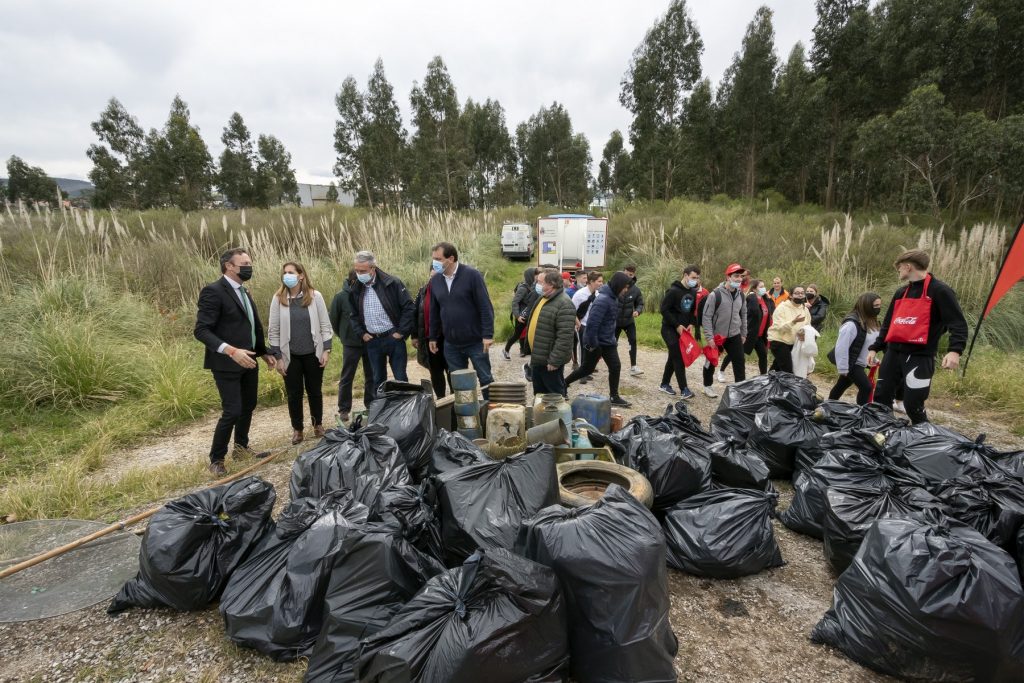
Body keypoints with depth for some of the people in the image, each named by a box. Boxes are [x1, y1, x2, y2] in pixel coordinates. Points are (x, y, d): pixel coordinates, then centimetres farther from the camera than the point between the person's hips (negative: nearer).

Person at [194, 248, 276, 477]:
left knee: (248, 406, 17)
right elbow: (201, 330, -21)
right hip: (227, 363, -8)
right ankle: (216, 460, 11)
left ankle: (241, 447, 36)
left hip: (248, 360, 8)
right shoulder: (213, 291, -15)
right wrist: (231, 351, -30)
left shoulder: (244, 292, 12)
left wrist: (264, 353, 15)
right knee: (232, 411, -7)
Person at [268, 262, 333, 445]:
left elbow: (325, 324, 0)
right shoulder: (278, 299, -2)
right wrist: (278, 357, -3)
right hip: (290, 355, 0)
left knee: (315, 391, 12)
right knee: (293, 393, 8)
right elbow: (273, 330, 0)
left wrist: (326, 350, -5)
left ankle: (318, 424, 30)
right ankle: (297, 429, 24)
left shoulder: (315, 296, -3)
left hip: (313, 353, 0)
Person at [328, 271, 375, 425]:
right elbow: (333, 320, 2)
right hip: (351, 344, -2)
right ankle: (344, 410, 18)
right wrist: (344, 336, 8)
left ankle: (372, 406, 26)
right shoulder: (341, 297, -10)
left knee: (371, 376, 12)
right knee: (346, 378, 7)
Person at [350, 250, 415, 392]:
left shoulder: (392, 283, -10)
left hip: (393, 337, -4)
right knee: (378, 380, 14)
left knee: (400, 378, 4)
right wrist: (361, 333, 4)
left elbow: (409, 308, -9)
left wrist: (401, 332, -11)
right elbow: (354, 315, 17)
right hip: (371, 341, 4)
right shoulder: (356, 289, 4)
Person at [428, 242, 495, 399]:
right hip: (451, 344, 5)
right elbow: (434, 312, 13)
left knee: (485, 379, 5)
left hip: (475, 341, -4)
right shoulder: (435, 281, 4)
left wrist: (488, 335, -16)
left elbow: (485, 307, -13)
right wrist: (433, 337, 13)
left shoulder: (472, 275, -12)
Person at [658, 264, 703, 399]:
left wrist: (692, 324, -3)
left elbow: (693, 310, 15)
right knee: (679, 358, -10)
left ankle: (664, 384, 24)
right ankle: (683, 389, -7)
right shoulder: (673, 290, -16)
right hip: (670, 328, -7)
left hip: (682, 329, 7)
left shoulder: (693, 291, 7)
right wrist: (677, 325, -18)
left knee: (674, 357, 12)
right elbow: (664, 309, -17)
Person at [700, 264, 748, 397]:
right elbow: (706, 317, -16)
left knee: (740, 363, 1)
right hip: (716, 336, -4)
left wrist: (743, 334, 15)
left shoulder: (740, 296, 4)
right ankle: (707, 387, 27)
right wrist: (709, 337, -19)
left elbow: (743, 315, 16)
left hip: (735, 336, 5)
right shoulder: (715, 295, -16)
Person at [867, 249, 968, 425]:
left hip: (920, 356, -7)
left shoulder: (939, 291, -5)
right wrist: (875, 348, 19)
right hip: (893, 352, 7)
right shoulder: (901, 292, 17)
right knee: (881, 398, 9)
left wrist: (955, 350, -27)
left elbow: (958, 323, -12)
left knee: (913, 405, -7)